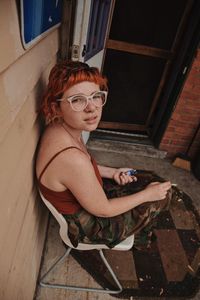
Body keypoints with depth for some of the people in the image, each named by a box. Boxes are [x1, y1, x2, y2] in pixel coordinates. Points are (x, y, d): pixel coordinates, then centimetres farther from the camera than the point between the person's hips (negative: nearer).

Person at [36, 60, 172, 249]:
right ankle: (134, 231, 36)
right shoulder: (71, 158, -41)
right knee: (162, 195, 4)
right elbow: (102, 210, -25)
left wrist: (112, 172, -4)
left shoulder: (64, 128, -13)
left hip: (84, 196, 7)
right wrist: (147, 194, -14)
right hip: (85, 226, -7)